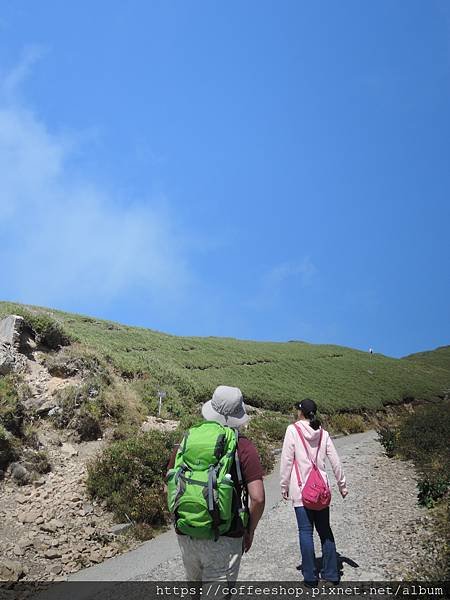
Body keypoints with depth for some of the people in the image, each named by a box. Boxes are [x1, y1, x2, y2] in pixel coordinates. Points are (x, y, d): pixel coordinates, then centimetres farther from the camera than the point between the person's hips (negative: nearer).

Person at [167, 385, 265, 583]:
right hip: (224, 539, -4)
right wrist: (250, 531, 2)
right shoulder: (243, 447, -8)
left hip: (186, 535, 5)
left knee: (193, 580, 26)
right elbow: (257, 498, -14)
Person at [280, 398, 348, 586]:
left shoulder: (292, 430, -8)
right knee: (325, 530, 14)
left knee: (305, 531, 4)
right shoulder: (323, 433, 4)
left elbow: (286, 460, -8)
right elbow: (335, 462, 7)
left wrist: (284, 486, 0)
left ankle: (310, 576, 10)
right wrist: (342, 485, 18)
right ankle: (331, 573, 22)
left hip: (301, 489, -4)